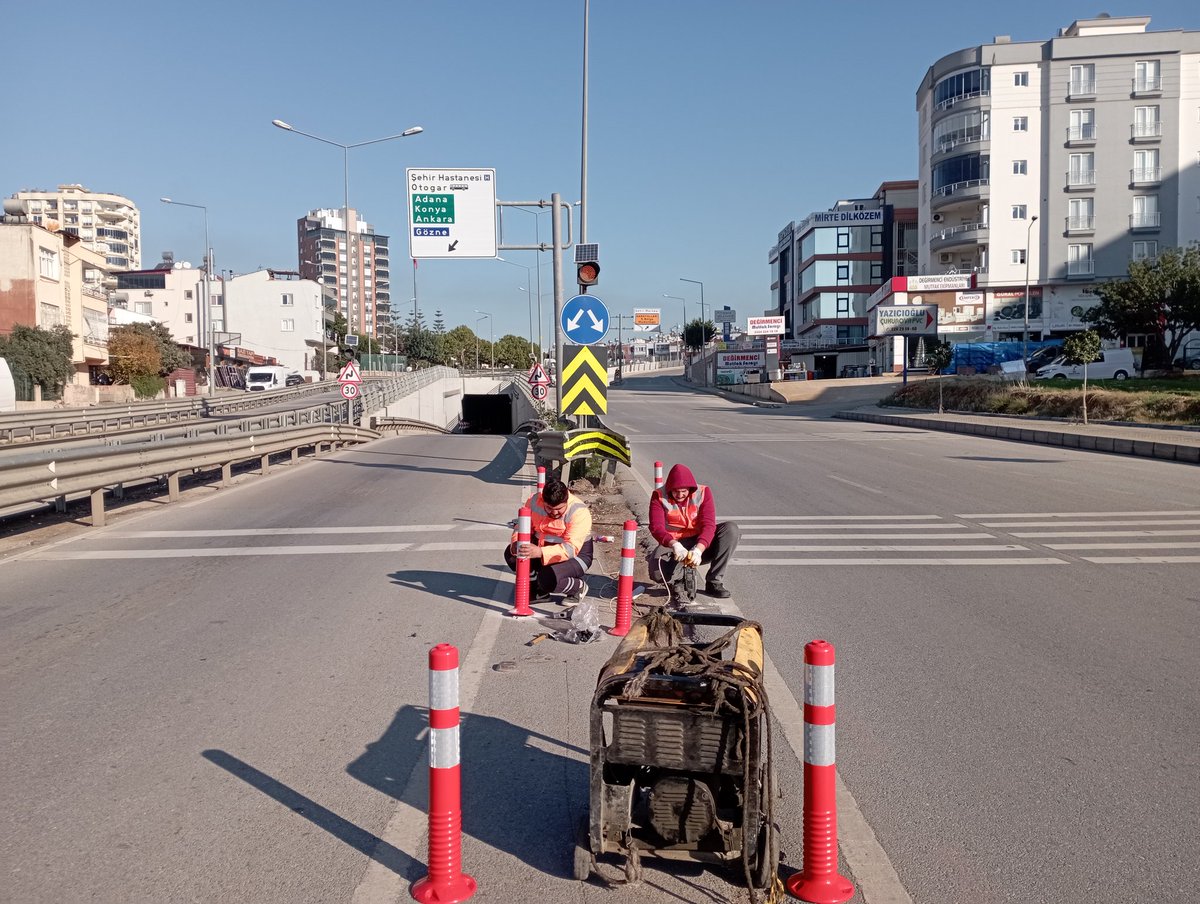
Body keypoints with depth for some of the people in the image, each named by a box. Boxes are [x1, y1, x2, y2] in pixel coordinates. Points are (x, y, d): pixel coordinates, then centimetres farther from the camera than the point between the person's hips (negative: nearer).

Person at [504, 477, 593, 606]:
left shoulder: (579, 512, -27)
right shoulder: (534, 502, -11)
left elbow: (571, 549, -35)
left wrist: (541, 552, -51)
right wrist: (516, 543, -31)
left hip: (577, 555, -6)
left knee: (549, 578, -33)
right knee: (511, 553, -17)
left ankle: (579, 587, 3)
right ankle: (540, 592, 4)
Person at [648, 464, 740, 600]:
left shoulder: (703, 492, -9)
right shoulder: (659, 496, -10)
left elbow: (708, 525, -19)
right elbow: (656, 527, -22)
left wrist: (698, 550, -38)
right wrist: (674, 545, -42)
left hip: (700, 545, 2)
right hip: (673, 545, -2)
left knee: (730, 529, -25)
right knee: (657, 569, -35)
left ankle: (714, 582, -17)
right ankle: (675, 582, 3)